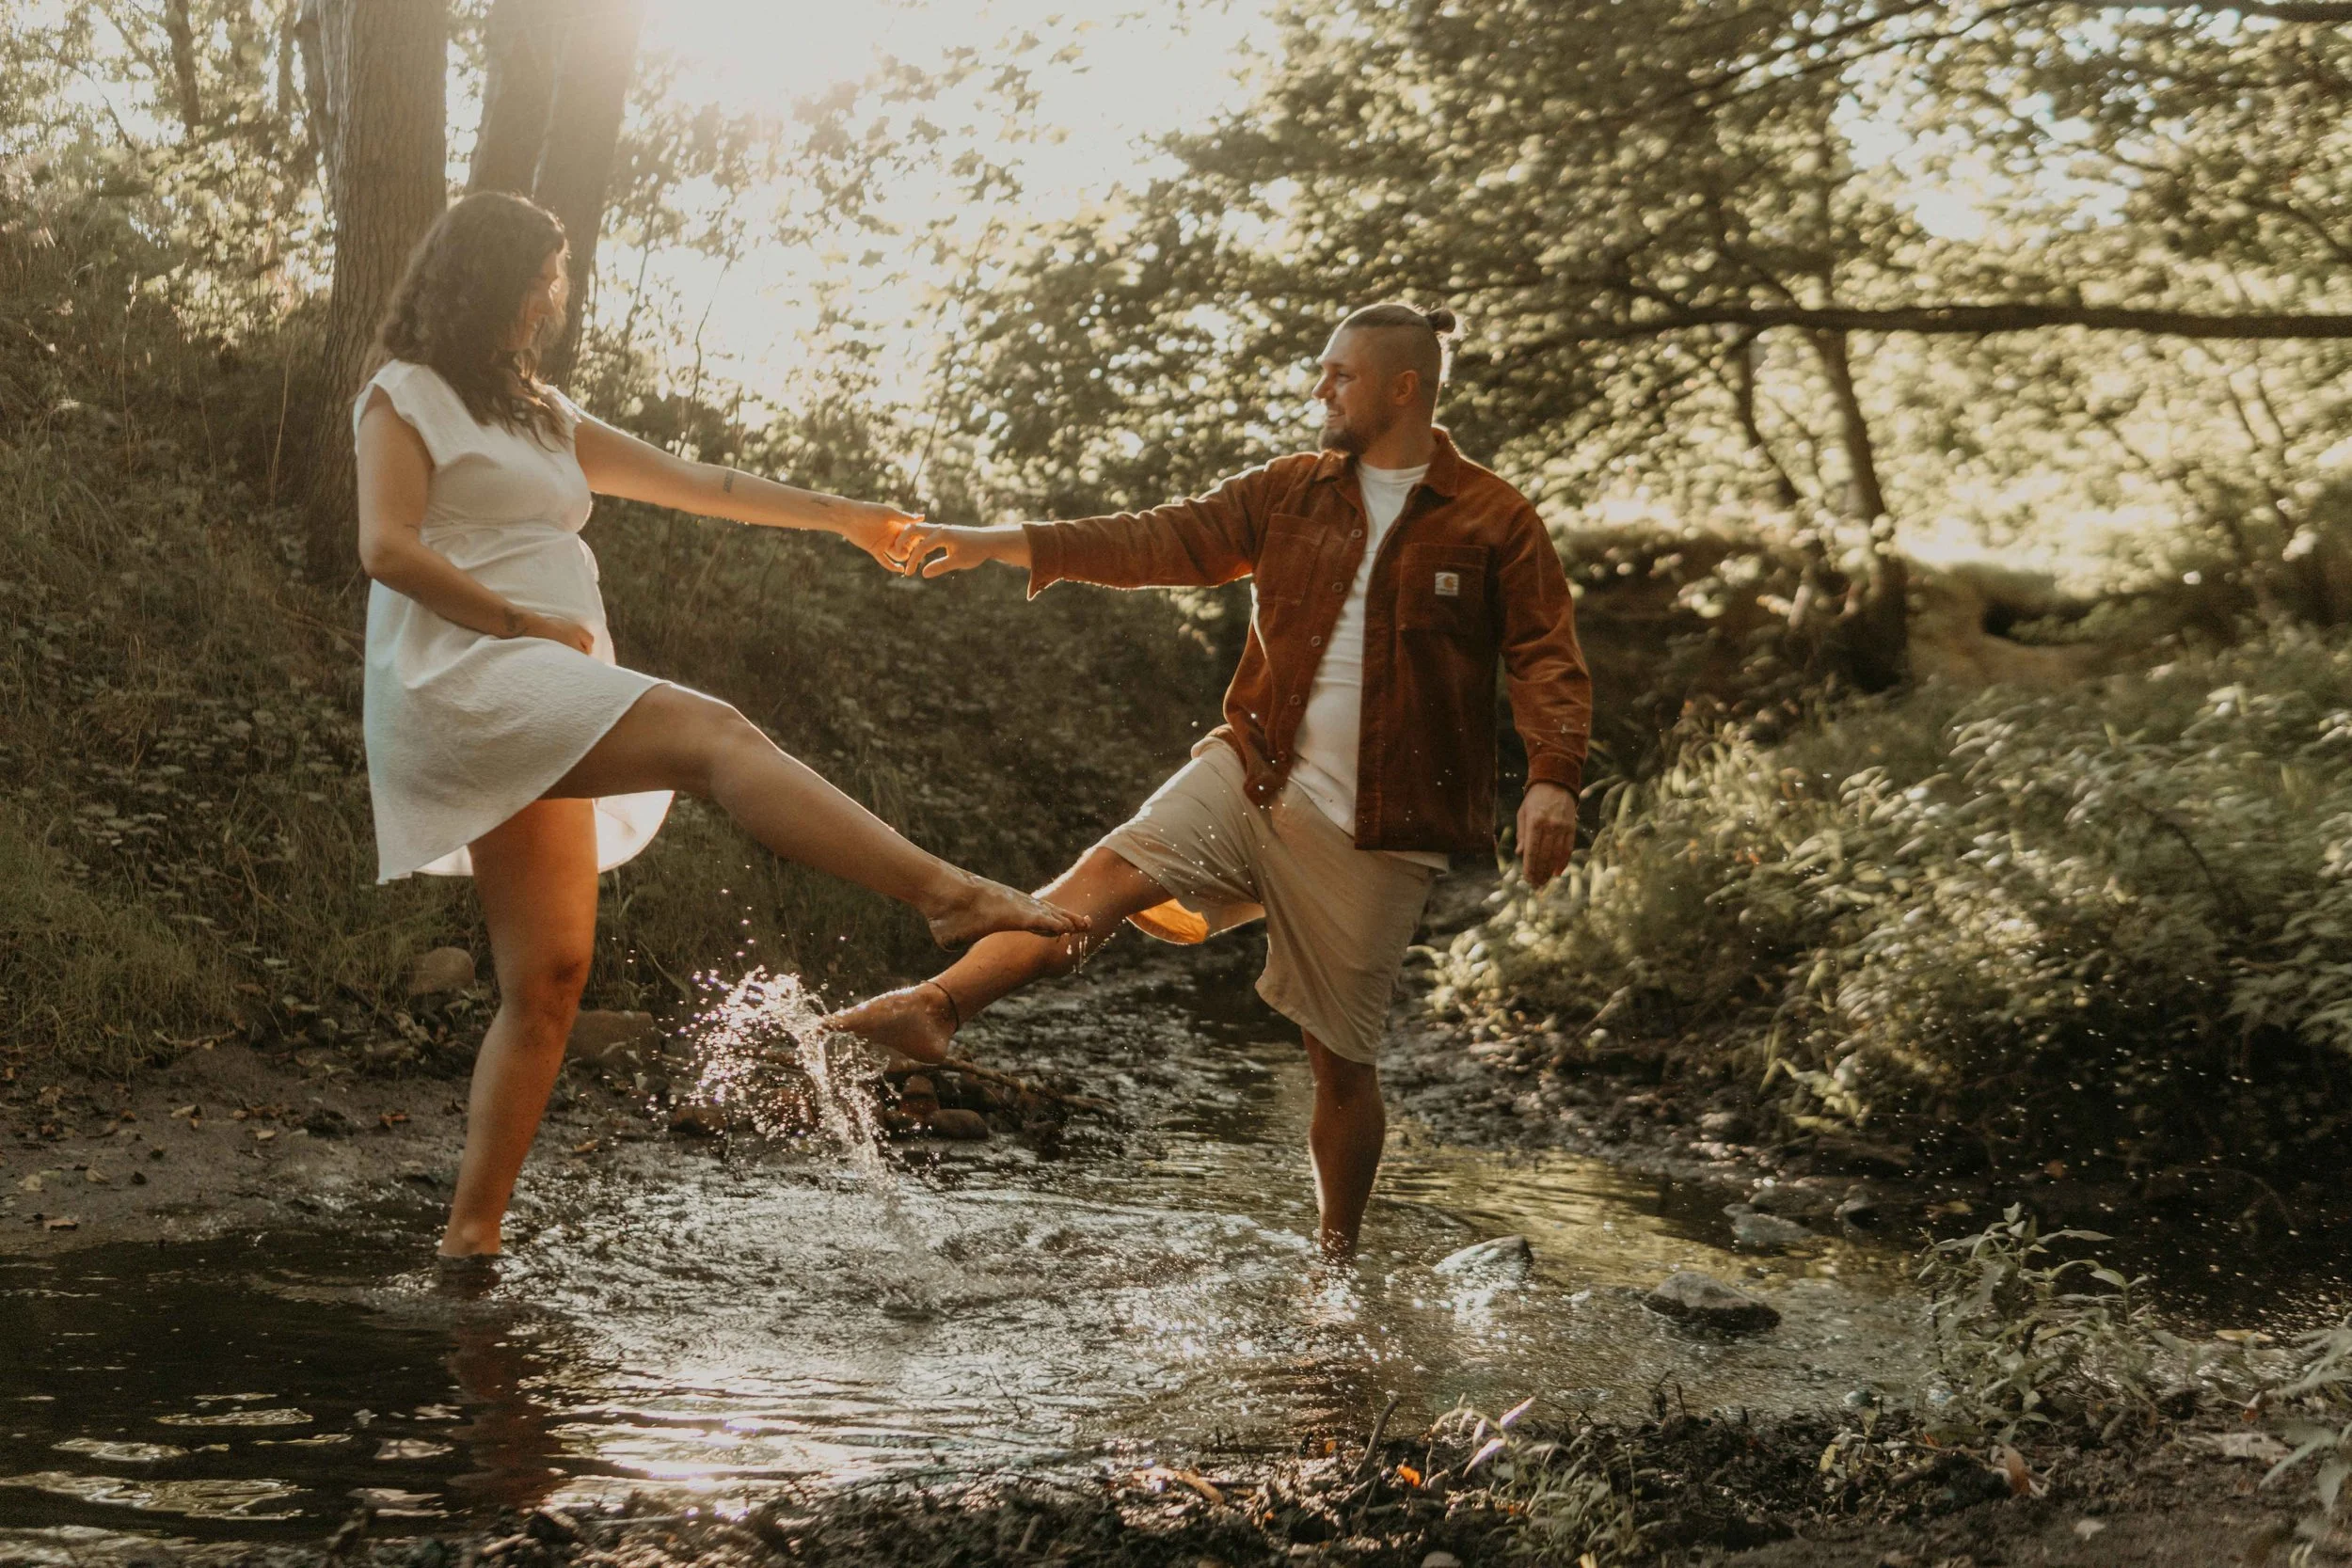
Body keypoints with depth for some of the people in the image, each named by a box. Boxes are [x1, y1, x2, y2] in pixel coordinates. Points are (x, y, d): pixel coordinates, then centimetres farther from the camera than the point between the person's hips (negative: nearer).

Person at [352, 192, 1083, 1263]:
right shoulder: (404, 395, 6)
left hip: (543, 713, 9)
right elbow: (388, 548, -9)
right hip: (462, 679, -9)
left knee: (547, 976, 0)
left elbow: (690, 482, 28)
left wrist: (839, 516, 26)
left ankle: (470, 1235, 1)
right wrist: (526, 622, -12)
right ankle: (950, 893, -43)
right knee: (715, 734, -27)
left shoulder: (538, 415, 29)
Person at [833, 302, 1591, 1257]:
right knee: (1117, 868, -22)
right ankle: (937, 1007, -32)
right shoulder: (1289, 493, 11)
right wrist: (1004, 543, -3)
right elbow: (1165, 541, 5)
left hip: (1376, 829, -3)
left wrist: (1553, 777, -20)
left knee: (1341, 1058, 1)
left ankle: (1337, 1261, 18)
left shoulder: (1494, 522, -1)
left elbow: (1548, 657, -3)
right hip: (1254, 776, 3)